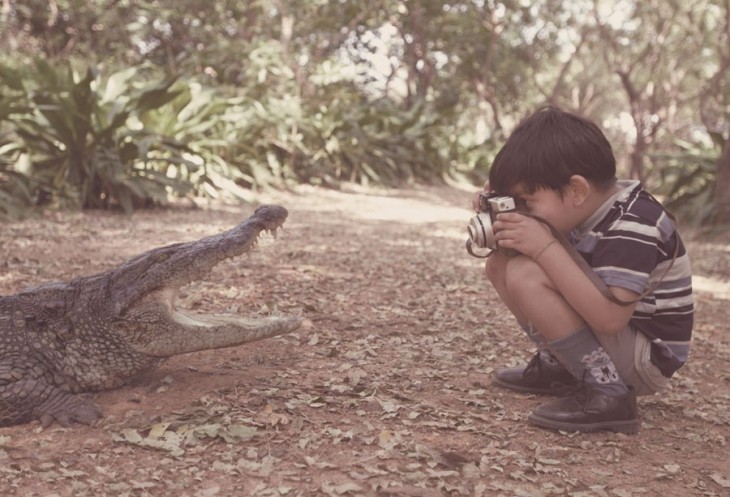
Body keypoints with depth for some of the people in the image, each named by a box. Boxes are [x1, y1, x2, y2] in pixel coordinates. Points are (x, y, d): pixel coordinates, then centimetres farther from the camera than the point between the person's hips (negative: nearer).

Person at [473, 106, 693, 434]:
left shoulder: (632, 228, -27)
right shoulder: (588, 208, -2)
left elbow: (609, 318, -37)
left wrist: (545, 247, -35)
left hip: (645, 360, -9)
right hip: (607, 335, 9)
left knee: (526, 276, -28)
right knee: (500, 264, 3)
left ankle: (607, 393, -20)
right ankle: (560, 367, 9)